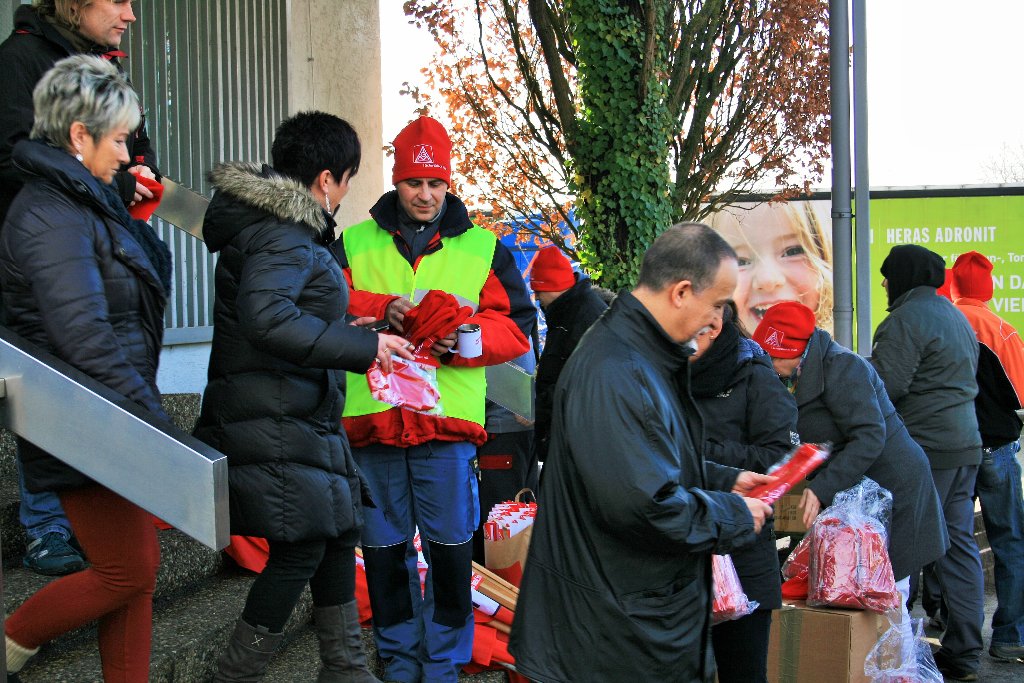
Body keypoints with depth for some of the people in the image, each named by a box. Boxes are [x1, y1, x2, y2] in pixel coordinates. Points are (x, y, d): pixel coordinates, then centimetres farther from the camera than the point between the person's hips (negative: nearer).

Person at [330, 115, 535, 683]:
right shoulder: (354, 244, 11)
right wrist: (380, 311, -17)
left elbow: (516, 327, 5)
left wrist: (464, 337, -14)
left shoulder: (483, 248, 10)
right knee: (384, 546, 9)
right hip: (371, 418, 1)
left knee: (450, 546, 2)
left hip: (449, 421, -1)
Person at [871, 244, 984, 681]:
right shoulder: (956, 317, 19)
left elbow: (885, 386, -18)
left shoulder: (906, 319, -12)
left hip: (925, 447, -9)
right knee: (959, 545, 9)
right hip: (966, 444, 9)